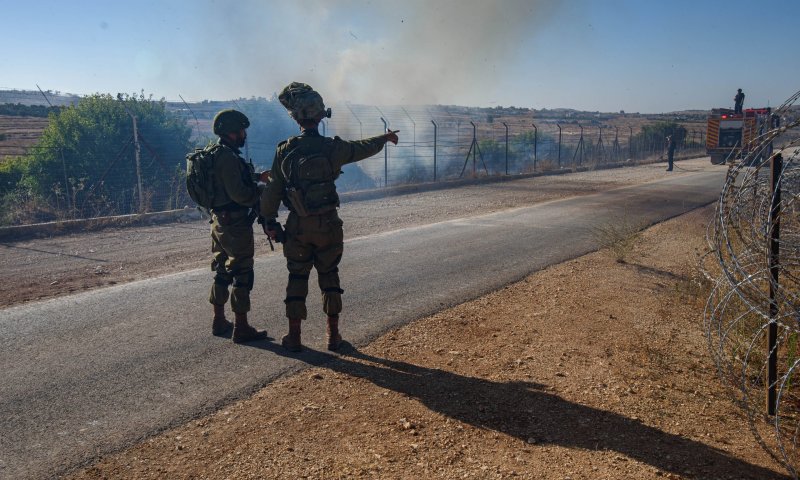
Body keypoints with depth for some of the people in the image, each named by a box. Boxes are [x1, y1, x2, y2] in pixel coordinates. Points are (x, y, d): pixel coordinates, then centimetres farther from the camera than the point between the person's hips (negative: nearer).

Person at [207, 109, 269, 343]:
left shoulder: (216, 154, 13)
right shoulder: (228, 157, -19)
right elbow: (239, 193, -24)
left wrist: (257, 177, 13)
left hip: (219, 222, 10)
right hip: (235, 224, -10)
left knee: (222, 271, 17)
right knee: (241, 273, -3)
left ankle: (219, 321, 28)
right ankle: (241, 328, 2)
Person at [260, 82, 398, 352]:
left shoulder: (285, 151, -6)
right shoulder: (332, 148, -9)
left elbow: (272, 191, -2)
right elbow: (365, 148, 9)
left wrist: (269, 221, 9)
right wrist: (385, 138, 28)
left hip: (298, 226, 1)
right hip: (328, 224, -1)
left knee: (297, 279, 11)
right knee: (329, 277, 12)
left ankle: (294, 337, 15)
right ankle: (333, 335, 18)